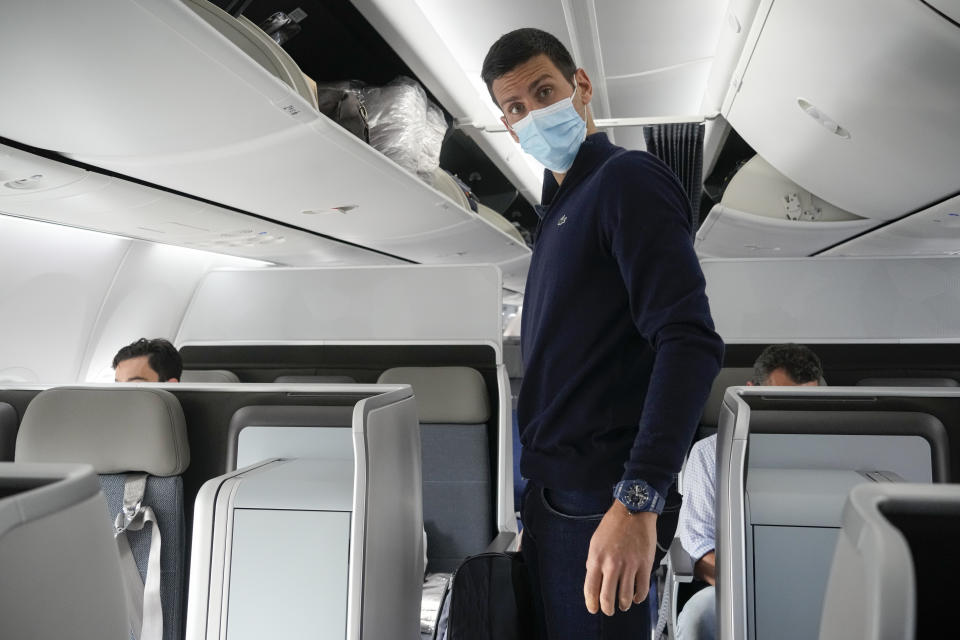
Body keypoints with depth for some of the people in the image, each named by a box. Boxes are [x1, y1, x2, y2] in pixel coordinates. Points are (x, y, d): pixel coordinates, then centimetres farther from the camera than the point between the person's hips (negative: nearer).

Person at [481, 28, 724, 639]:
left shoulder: (628, 179, -11)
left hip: (601, 498, -8)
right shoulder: (558, 208, 15)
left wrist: (638, 499, -29)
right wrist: (540, 485, 16)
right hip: (550, 490, 9)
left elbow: (691, 342, -23)